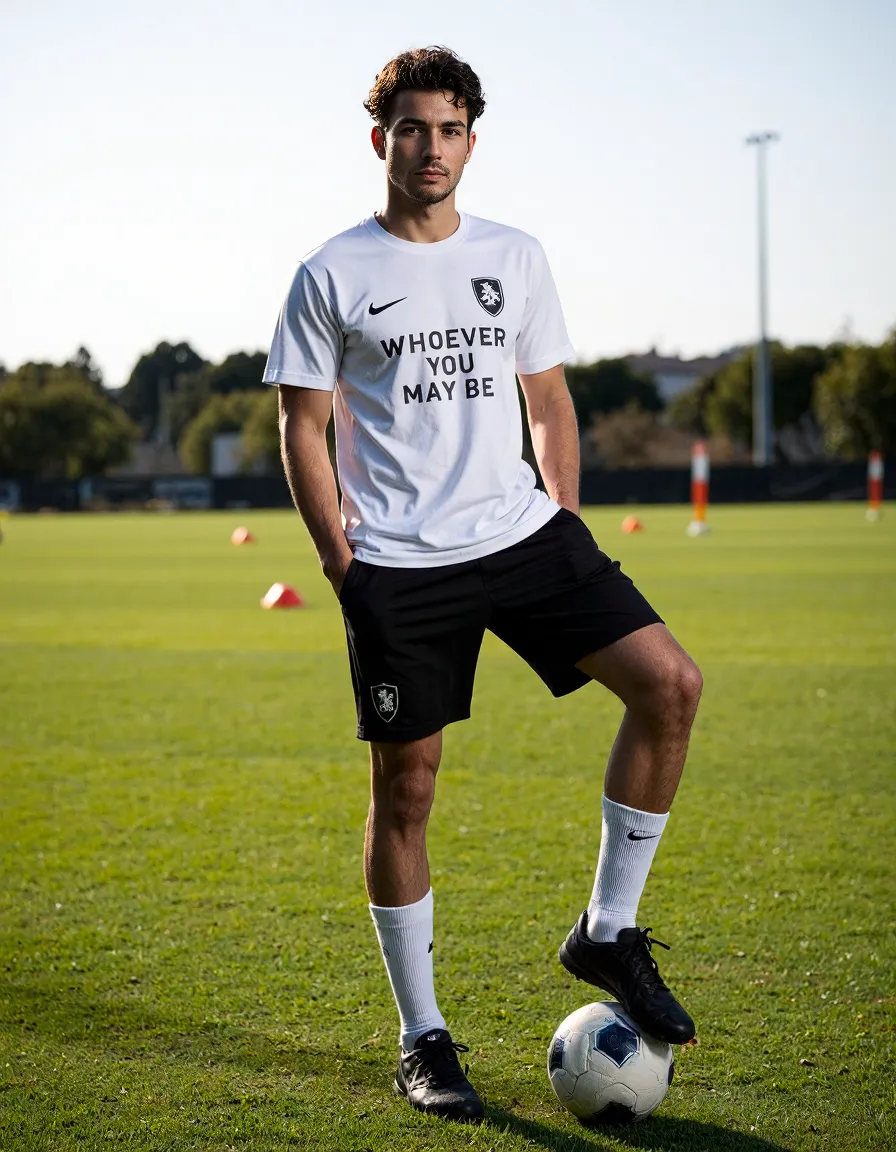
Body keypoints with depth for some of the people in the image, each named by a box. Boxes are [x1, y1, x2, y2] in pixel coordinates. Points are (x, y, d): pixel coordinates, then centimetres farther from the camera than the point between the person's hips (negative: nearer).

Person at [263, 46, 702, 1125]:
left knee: (670, 682, -14)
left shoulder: (515, 257, 11)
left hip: (522, 533, 3)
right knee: (404, 786, 0)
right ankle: (421, 1038, 15)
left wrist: (564, 528, 9)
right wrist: (341, 560, -5)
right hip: (397, 566, -3)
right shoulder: (330, 275, 1)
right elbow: (302, 429, 3)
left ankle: (607, 932, 2)